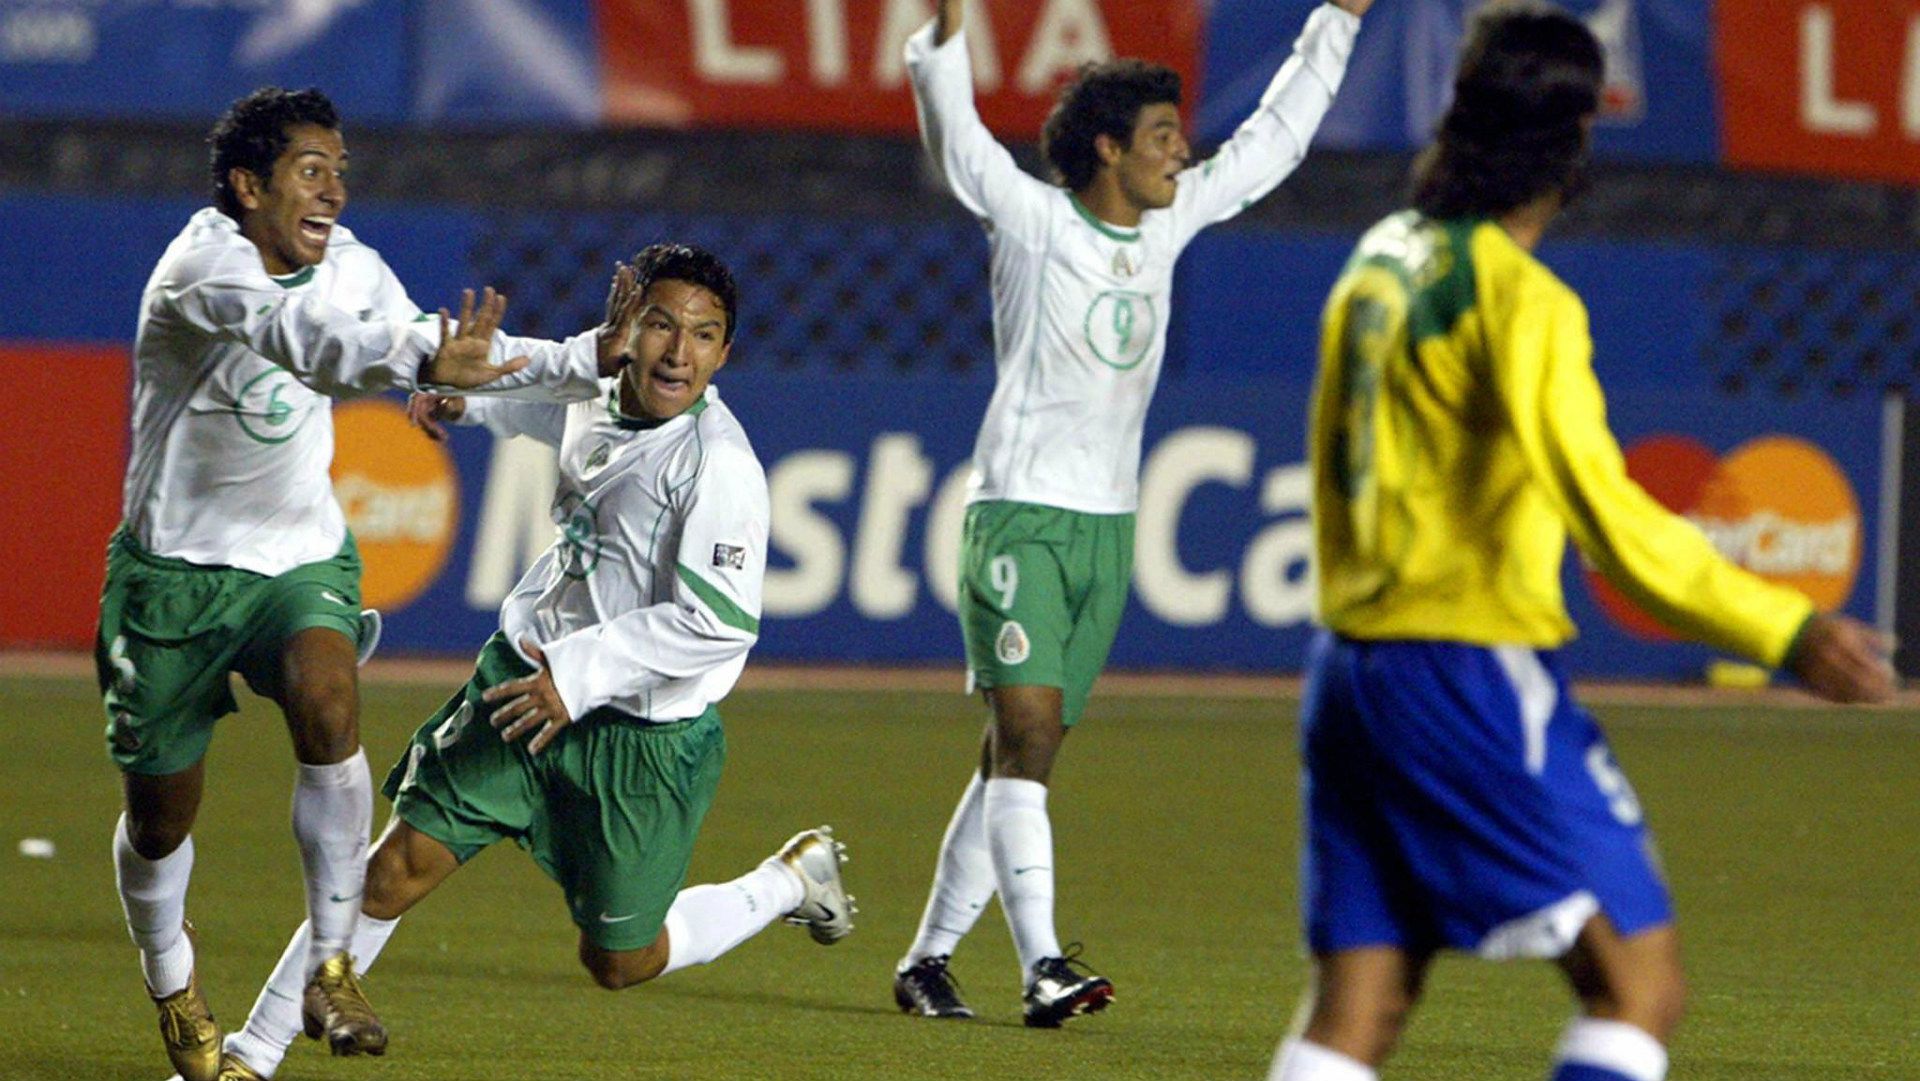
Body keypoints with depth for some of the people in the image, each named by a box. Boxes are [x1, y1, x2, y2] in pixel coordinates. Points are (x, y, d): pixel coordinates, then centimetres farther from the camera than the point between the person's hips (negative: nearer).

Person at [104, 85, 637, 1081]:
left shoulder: (347, 263, 0)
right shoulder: (201, 265, -22)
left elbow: (442, 353, 12)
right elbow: (293, 332, -43)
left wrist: (591, 359, 0)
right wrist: (421, 361, -60)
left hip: (301, 560, 4)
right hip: (176, 572, -4)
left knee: (329, 707, -29)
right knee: (160, 819, 6)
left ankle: (330, 962, -18)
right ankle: (172, 989, 36)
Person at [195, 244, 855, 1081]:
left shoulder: (717, 463, -23)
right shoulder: (595, 394, 0)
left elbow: (723, 623, -30)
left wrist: (581, 675, -29)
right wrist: (470, 399, 37)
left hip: (643, 738, -6)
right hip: (523, 682, 6)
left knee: (617, 961, 8)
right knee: (396, 870, 0)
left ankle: (791, 880, 33)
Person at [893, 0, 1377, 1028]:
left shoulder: (1168, 225, 11)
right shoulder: (1035, 220, -6)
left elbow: (1275, 137, 21)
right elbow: (956, 142, -21)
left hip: (1108, 522, 7)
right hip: (1019, 512, -7)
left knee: (1020, 756, 8)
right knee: (1026, 734, -16)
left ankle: (929, 958, 15)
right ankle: (1042, 966, -25)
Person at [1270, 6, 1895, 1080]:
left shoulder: (1380, 262, 13)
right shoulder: (1523, 298, -12)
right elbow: (1605, 515, -19)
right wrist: (1787, 631, -20)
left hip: (1353, 663, 8)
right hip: (1475, 670, -8)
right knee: (1641, 982, -5)